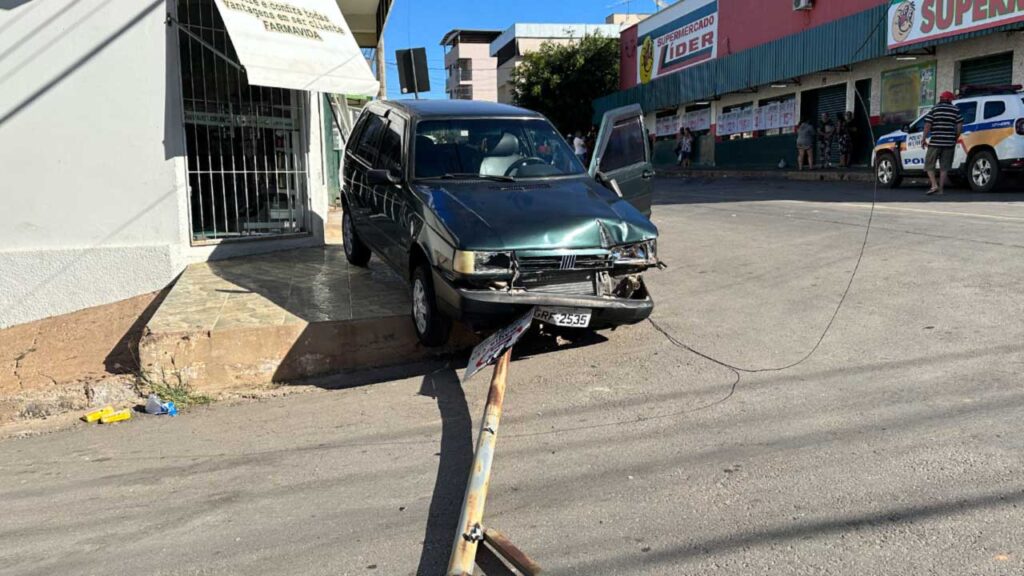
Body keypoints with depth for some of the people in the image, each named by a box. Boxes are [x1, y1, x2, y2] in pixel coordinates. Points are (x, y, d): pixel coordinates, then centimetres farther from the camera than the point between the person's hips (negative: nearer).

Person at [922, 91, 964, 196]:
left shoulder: (934, 109, 1)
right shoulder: (955, 110, 8)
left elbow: (927, 125, -6)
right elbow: (959, 126, 3)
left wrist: (924, 139, -1)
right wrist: (956, 138, 15)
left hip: (935, 142, -3)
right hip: (949, 143, 3)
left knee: (929, 164, 6)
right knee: (944, 167, 8)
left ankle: (934, 185, -10)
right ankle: (940, 189, 7)